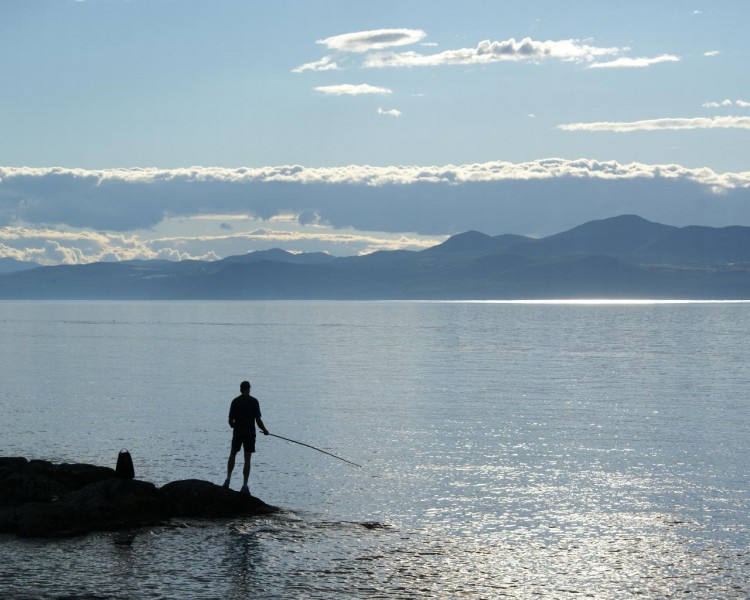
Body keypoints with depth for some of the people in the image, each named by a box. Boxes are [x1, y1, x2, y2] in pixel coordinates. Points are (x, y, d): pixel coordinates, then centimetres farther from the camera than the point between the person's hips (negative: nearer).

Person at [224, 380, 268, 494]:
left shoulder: (235, 401, -3)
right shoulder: (254, 401, -5)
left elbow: (230, 420, -4)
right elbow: (258, 420, -7)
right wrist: (264, 430, 9)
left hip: (237, 433, 1)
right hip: (250, 433, -1)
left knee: (232, 455, 20)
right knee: (247, 459, 1)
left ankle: (228, 478, 10)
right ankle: (245, 485, -2)